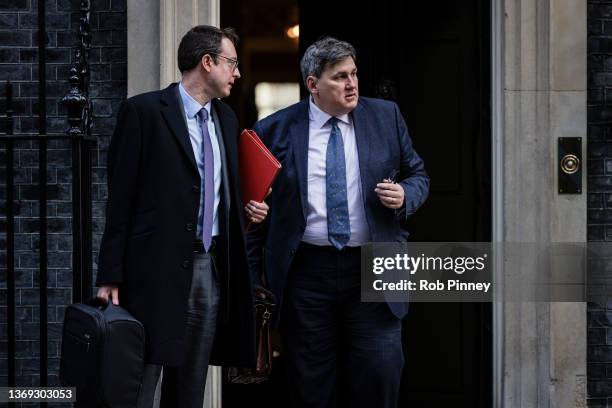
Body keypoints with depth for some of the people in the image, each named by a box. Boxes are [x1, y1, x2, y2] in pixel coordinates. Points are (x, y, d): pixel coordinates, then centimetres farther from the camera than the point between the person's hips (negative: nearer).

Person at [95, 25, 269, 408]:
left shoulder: (226, 118, 15)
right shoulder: (144, 111, -5)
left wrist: (246, 208, 4)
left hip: (212, 270, 7)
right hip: (157, 269, -7)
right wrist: (111, 276, -11)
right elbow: (120, 198, -7)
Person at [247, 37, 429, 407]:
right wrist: (255, 277, 5)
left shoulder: (385, 117, 6)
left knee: (380, 377, -7)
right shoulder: (275, 130, 2)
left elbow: (418, 174, 16)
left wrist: (405, 196, -7)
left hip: (373, 270, 1)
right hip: (305, 275, 0)